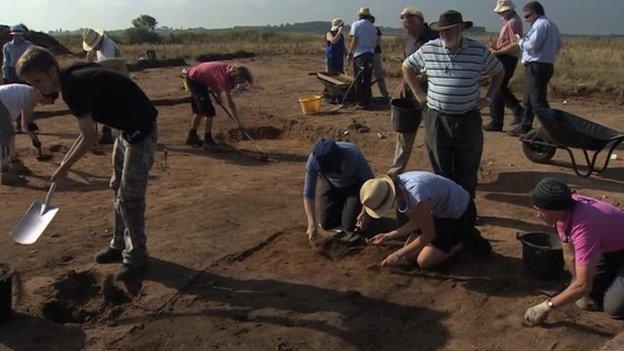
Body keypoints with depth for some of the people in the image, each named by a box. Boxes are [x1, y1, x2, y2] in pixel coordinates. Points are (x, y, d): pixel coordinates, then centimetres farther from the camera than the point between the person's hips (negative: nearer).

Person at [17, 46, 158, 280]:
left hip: (141, 133, -10)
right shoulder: (72, 78, 3)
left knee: (129, 199, -5)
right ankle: (120, 246, 31)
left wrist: (64, 169, -9)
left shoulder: (74, 88, -24)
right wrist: (69, 157, 15)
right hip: (127, 129, 10)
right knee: (118, 189, 18)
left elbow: (90, 138, -19)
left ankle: (136, 257, 9)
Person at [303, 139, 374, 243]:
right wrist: (312, 224, -31)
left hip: (354, 184, -2)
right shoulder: (313, 160, -33)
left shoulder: (354, 155, -40)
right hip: (331, 184, 3)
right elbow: (308, 193, -26)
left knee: (349, 225, -20)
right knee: (327, 224, -2)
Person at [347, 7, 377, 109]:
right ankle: (368, 101, 14)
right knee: (367, 80, 12)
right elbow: (375, 43, 12)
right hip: (371, 54, 5)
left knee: (359, 80, 1)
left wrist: (349, 54, -4)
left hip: (359, 54, -4)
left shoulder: (356, 24, -1)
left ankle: (361, 102, 0)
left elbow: (354, 40, -8)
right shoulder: (373, 27, 12)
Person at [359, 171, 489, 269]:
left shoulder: (415, 195, -38)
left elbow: (429, 234, -24)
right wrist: (387, 236, -3)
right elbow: (416, 222, -1)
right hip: (440, 211, 8)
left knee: (424, 261, -11)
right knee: (409, 256, 4)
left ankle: (466, 240, 6)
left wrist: (398, 254, -17)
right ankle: (452, 238, 20)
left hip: (461, 213, -8)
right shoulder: (397, 186, -12)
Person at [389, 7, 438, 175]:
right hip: (411, 92, 7)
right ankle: (396, 170, 19)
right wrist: (404, 82, 4)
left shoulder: (434, 39, -16)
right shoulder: (409, 38, 6)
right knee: (405, 130, 10)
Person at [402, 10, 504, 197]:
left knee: (467, 173, 9)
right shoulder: (428, 50, -2)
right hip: (436, 120, 0)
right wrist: (419, 94, 8)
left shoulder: (479, 50, -3)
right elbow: (407, 67, 14)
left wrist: (488, 98, 6)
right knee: (441, 172, 10)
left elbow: (499, 72, 13)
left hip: (468, 120, 0)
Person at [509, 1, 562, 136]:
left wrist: (520, 41, -4)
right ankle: (524, 126, 25)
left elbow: (532, 45, -20)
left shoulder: (540, 25, -12)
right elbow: (559, 44, 22)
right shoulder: (552, 25, 19)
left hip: (537, 67, -11)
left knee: (538, 100, -11)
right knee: (528, 100, 17)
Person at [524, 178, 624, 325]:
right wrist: (582, 293, -4)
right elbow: (570, 256, -5)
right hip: (610, 249, 7)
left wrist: (546, 307, -35)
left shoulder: (583, 228, -41)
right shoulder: (564, 211, -17)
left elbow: (583, 284, -41)